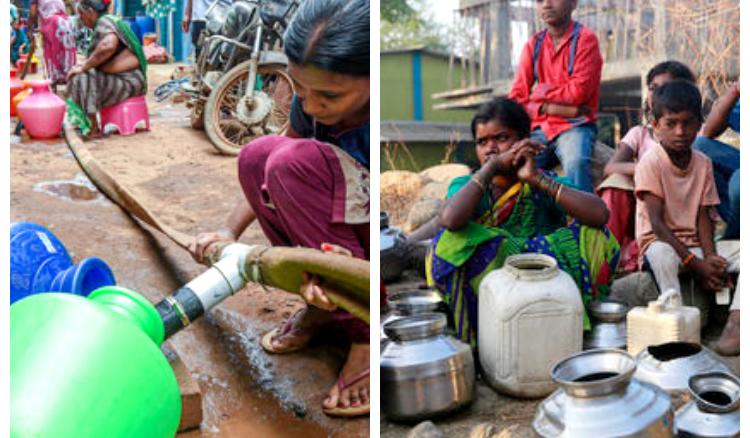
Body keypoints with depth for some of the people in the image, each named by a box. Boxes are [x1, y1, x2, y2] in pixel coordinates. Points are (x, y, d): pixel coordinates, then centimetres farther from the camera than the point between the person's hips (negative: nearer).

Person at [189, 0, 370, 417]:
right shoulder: (314, 100, -8)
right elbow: (266, 174, 7)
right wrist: (231, 231, -4)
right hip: (349, 236, 7)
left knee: (295, 163, -26)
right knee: (256, 156, -11)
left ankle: (366, 334, -18)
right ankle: (325, 304, -1)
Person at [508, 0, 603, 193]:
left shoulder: (585, 39, -1)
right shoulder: (533, 45, 12)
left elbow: (578, 92, -9)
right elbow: (516, 99, 4)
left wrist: (538, 94, 3)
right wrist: (548, 108, -11)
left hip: (575, 125, -4)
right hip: (540, 127, 4)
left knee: (575, 162, -35)